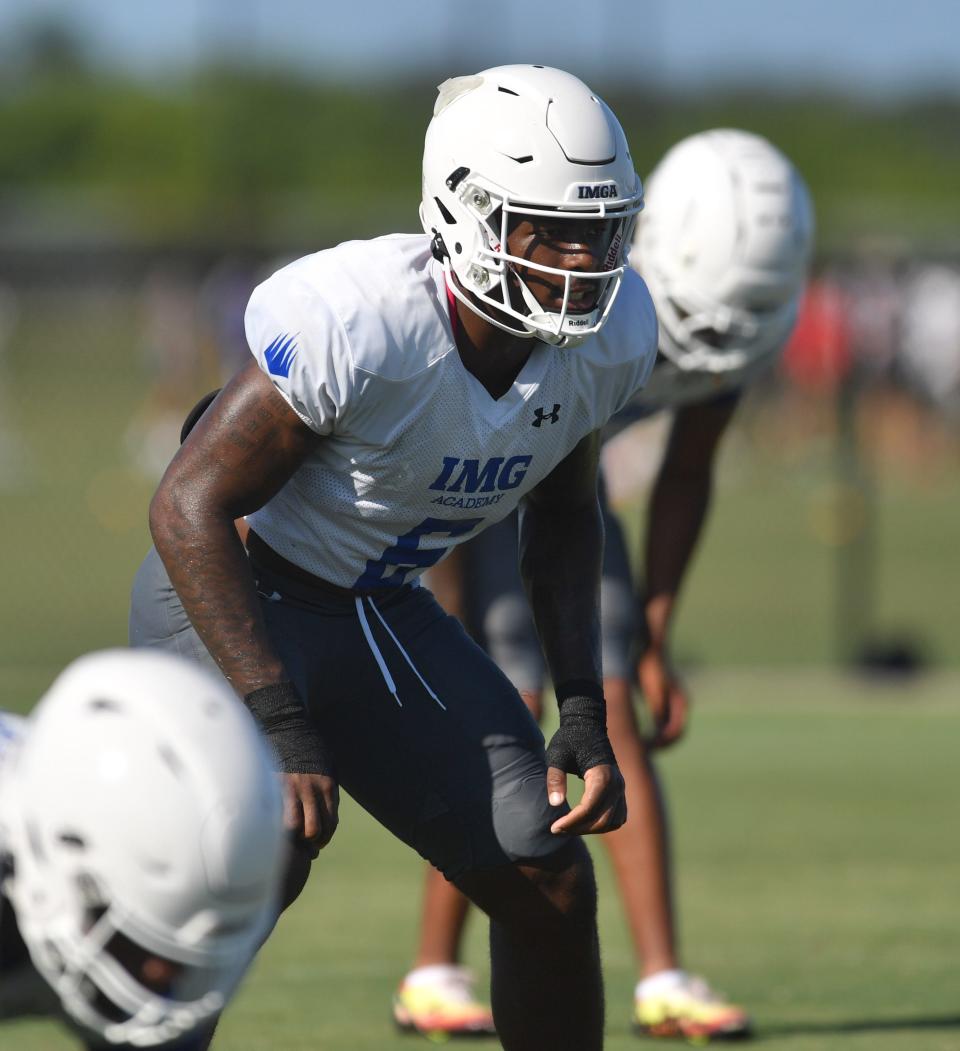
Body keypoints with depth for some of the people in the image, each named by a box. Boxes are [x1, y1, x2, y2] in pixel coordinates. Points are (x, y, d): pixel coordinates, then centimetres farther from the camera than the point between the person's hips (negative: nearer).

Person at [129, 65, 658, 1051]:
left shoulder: (608, 334, -9)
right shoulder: (357, 323, -31)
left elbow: (560, 515, 11)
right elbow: (189, 507, -26)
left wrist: (583, 713, 1)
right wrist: (281, 728, -30)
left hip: (383, 617, 7)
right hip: (233, 599, -7)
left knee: (549, 886, 1)